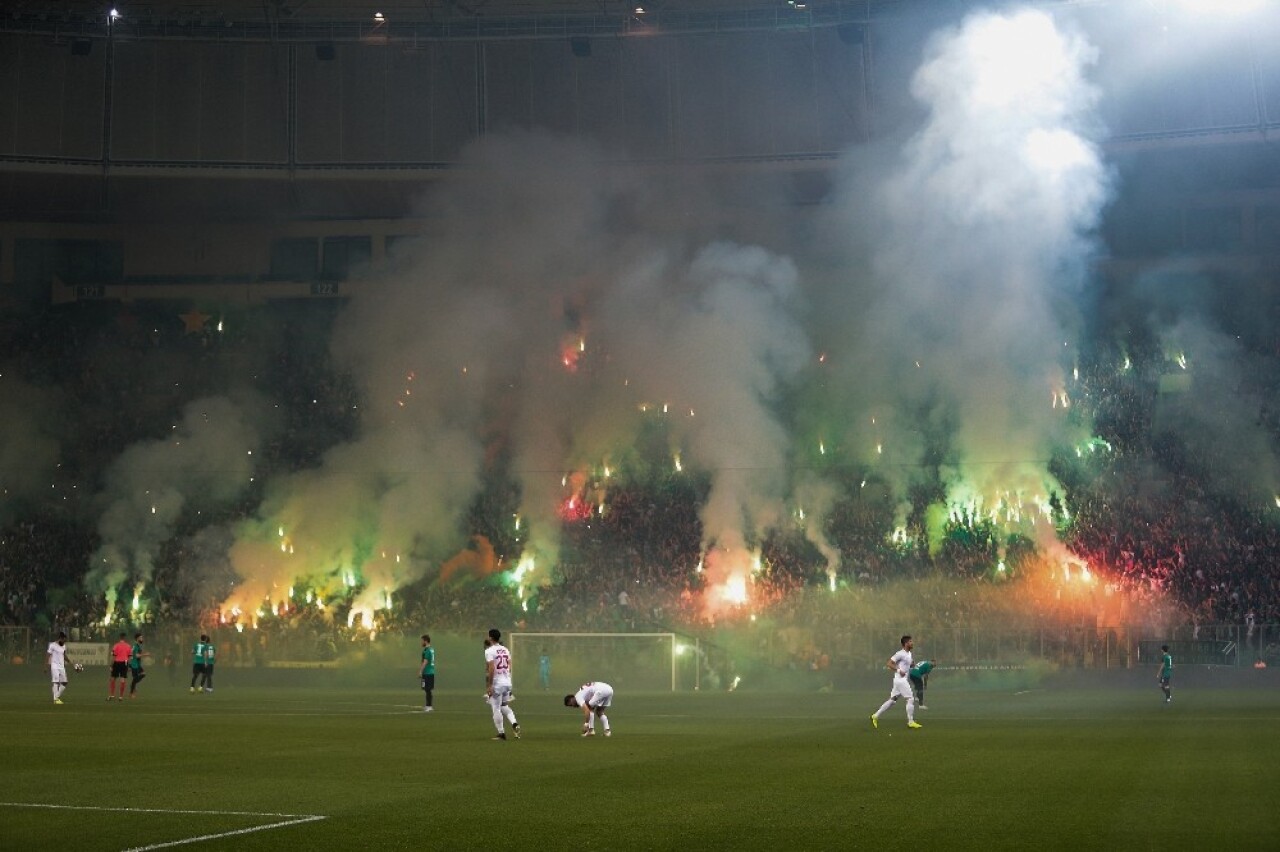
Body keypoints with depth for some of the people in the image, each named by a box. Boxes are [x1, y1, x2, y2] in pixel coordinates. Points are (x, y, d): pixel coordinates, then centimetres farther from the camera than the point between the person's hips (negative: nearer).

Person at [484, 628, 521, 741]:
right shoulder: (505, 650, 10)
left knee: (496, 708, 2)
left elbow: (491, 669, -19)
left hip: (496, 684, -7)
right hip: (507, 683, 7)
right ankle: (514, 723, 0)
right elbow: (510, 667, 11)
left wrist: (489, 685, -16)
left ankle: (501, 733, 3)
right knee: (504, 706, 21)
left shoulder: (489, 651, -11)